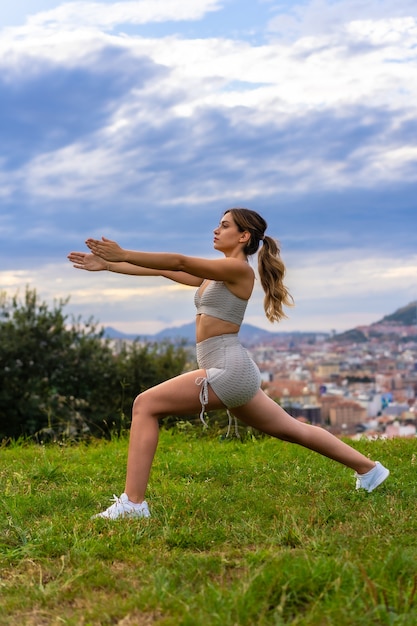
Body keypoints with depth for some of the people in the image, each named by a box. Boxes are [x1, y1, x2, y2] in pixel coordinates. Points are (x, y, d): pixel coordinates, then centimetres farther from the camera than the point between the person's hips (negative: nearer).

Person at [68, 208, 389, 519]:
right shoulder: (215, 273, 18)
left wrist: (124, 254, -18)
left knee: (145, 405, -13)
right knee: (291, 428, 19)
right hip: (231, 372, 10)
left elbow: (179, 262, -16)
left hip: (228, 368, -10)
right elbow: (163, 271, 14)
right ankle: (369, 468, 32)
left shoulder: (239, 268, -7)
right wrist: (107, 265, 11)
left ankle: (133, 503, -15)